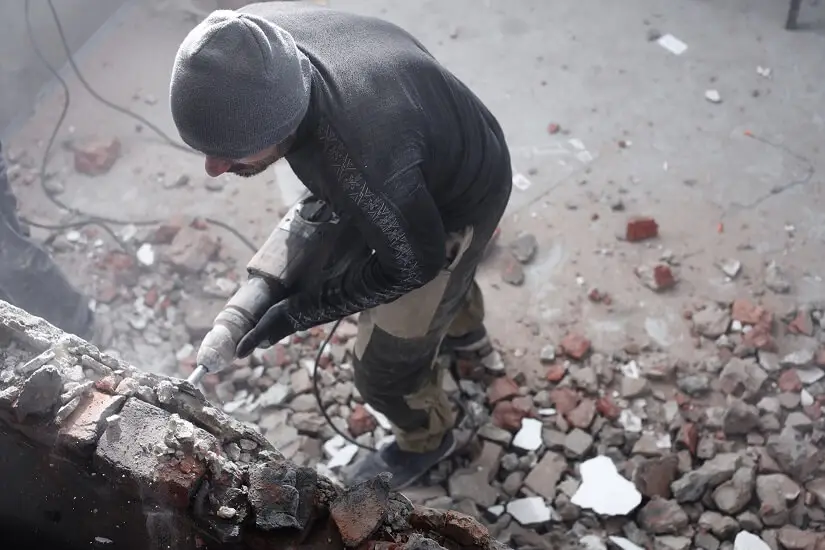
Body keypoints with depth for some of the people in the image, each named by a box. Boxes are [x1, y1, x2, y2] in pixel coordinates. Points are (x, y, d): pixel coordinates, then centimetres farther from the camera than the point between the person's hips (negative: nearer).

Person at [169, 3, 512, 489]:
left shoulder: (359, 164, -49)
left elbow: (413, 264, -26)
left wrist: (298, 313, -19)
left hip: (458, 203, -7)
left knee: (385, 365, 12)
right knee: (448, 272, 37)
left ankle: (426, 441, 45)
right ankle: (467, 335, 70)